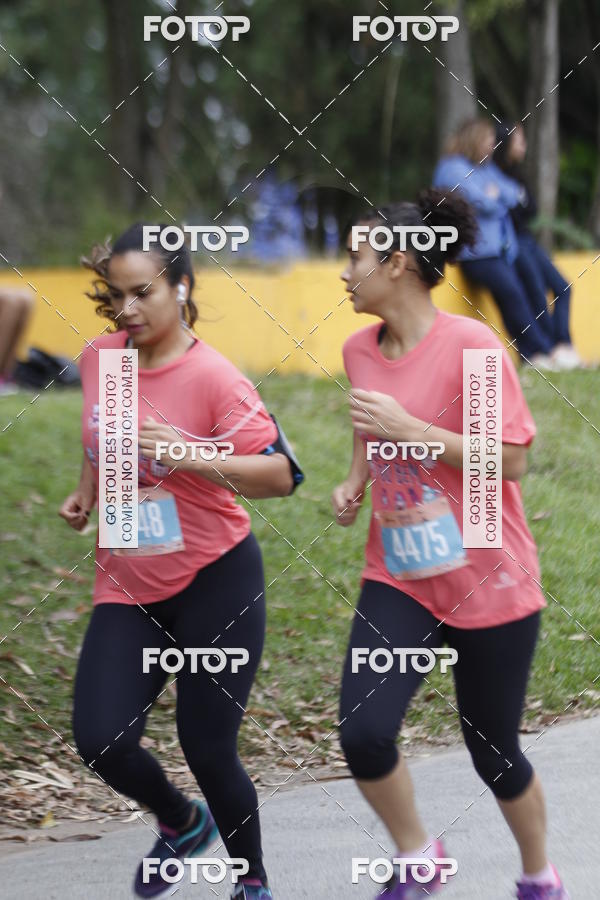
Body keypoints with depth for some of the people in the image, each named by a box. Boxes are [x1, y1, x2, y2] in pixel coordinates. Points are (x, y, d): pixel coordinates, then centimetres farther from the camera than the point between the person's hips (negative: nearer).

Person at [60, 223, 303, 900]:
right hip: (127, 588, 5)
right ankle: (181, 824, 25)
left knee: (207, 747, -2)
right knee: (100, 739, -8)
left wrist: (190, 455, -33)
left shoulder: (214, 380, -17)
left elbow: (280, 476, -22)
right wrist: (86, 494, 10)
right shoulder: (99, 358, 2)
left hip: (215, 586, -5)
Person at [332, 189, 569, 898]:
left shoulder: (471, 345, -17)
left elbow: (512, 459, -19)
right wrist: (354, 482, 3)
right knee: (363, 734, -15)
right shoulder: (360, 349, 3)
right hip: (398, 580, 5)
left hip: (488, 586, -5)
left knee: (493, 753, 7)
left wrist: (407, 429, -24)